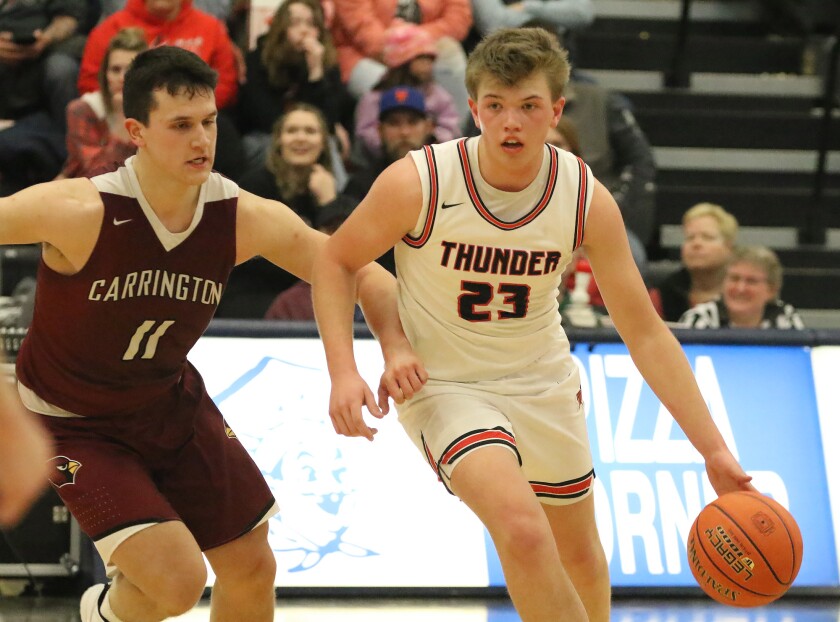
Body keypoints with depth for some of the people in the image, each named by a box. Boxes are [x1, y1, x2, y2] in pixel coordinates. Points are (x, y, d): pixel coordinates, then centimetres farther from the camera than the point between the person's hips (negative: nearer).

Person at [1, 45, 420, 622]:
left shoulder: (246, 219, -16)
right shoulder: (81, 212, -31)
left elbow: (361, 272, -6)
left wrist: (396, 345, -23)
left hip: (172, 401, 5)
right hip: (77, 424, -5)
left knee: (252, 570, 10)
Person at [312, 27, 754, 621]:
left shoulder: (589, 201, -16)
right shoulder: (419, 183, -24)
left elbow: (645, 332, -11)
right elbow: (336, 261, -8)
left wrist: (713, 449, -17)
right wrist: (343, 371, -23)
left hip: (545, 383, 4)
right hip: (445, 386, -4)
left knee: (579, 554, 18)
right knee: (523, 531, -28)